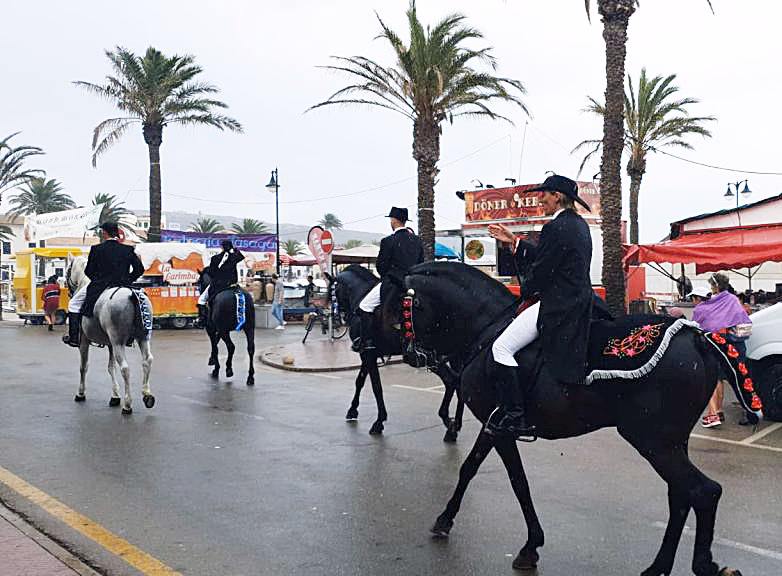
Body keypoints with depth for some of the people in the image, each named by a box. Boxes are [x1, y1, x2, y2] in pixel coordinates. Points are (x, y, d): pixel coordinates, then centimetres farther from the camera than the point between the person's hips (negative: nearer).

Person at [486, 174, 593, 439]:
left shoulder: (555, 228, -17)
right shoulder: (580, 224, 14)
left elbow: (540, 271, -16)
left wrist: (526, 290, 4)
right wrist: (514, 242, 19)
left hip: (557, 306, -11)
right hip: (580, 302, 11)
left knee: (501, 348, -10)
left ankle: (515, 417, -10)